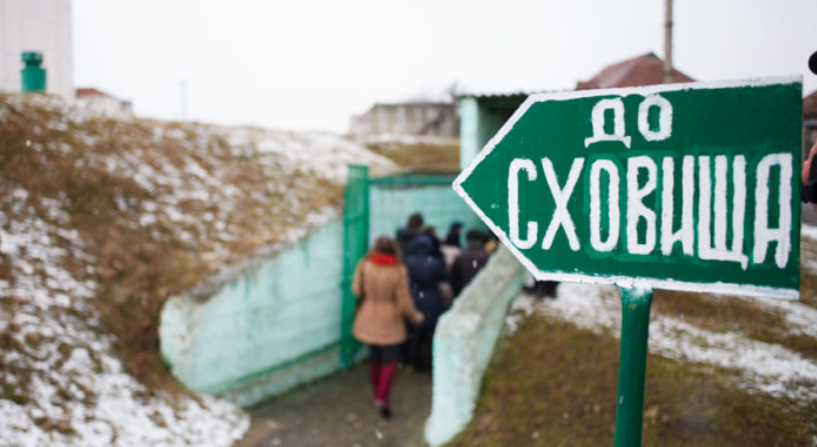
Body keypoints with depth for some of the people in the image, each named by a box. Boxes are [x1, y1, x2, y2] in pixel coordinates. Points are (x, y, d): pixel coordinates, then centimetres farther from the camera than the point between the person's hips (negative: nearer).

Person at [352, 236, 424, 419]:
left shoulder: (364, 265, -13)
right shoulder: (399, 271, -18)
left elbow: (356, 289, -3)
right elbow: (404, 301, -14)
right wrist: (415, 316, 4)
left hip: (368, 320, 3)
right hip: (390, 322, -3)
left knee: (374, 358, 19)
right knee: (390, 361, 7)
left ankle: (378, 395, 32)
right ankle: (382, 398, -7)